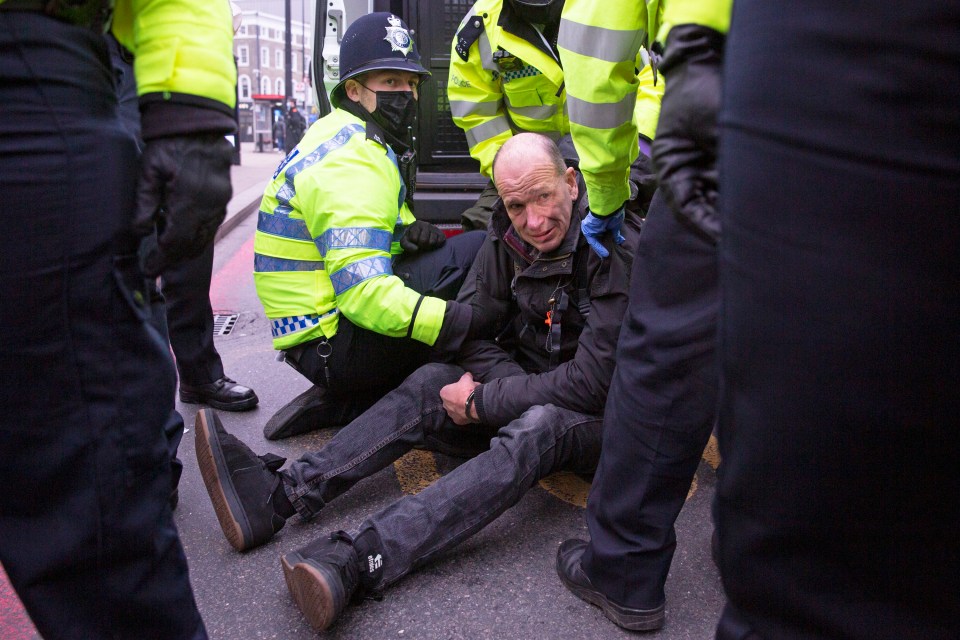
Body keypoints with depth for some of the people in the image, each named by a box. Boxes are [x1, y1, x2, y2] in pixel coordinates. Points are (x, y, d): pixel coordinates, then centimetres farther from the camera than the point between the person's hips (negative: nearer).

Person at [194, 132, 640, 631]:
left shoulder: (617, 252, -23)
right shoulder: (507, 241, -4)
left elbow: (591, 383, -26)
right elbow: (471, 333, 1)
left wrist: (480, 402, -23)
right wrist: (517, 384, -18)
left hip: (595, 420, -5)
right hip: (528, 393, 6)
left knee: (537, 426, -37)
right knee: (431, 384, -15)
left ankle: (356, 560, -49)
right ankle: (279, 495, -24)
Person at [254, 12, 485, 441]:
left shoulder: (350, 139, 12)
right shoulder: (352, 162, -19)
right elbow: (366, 294, -29)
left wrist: (409, 231, -4)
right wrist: (472, 322, -34)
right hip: (329, 344, -10)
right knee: (475, 254, -19)